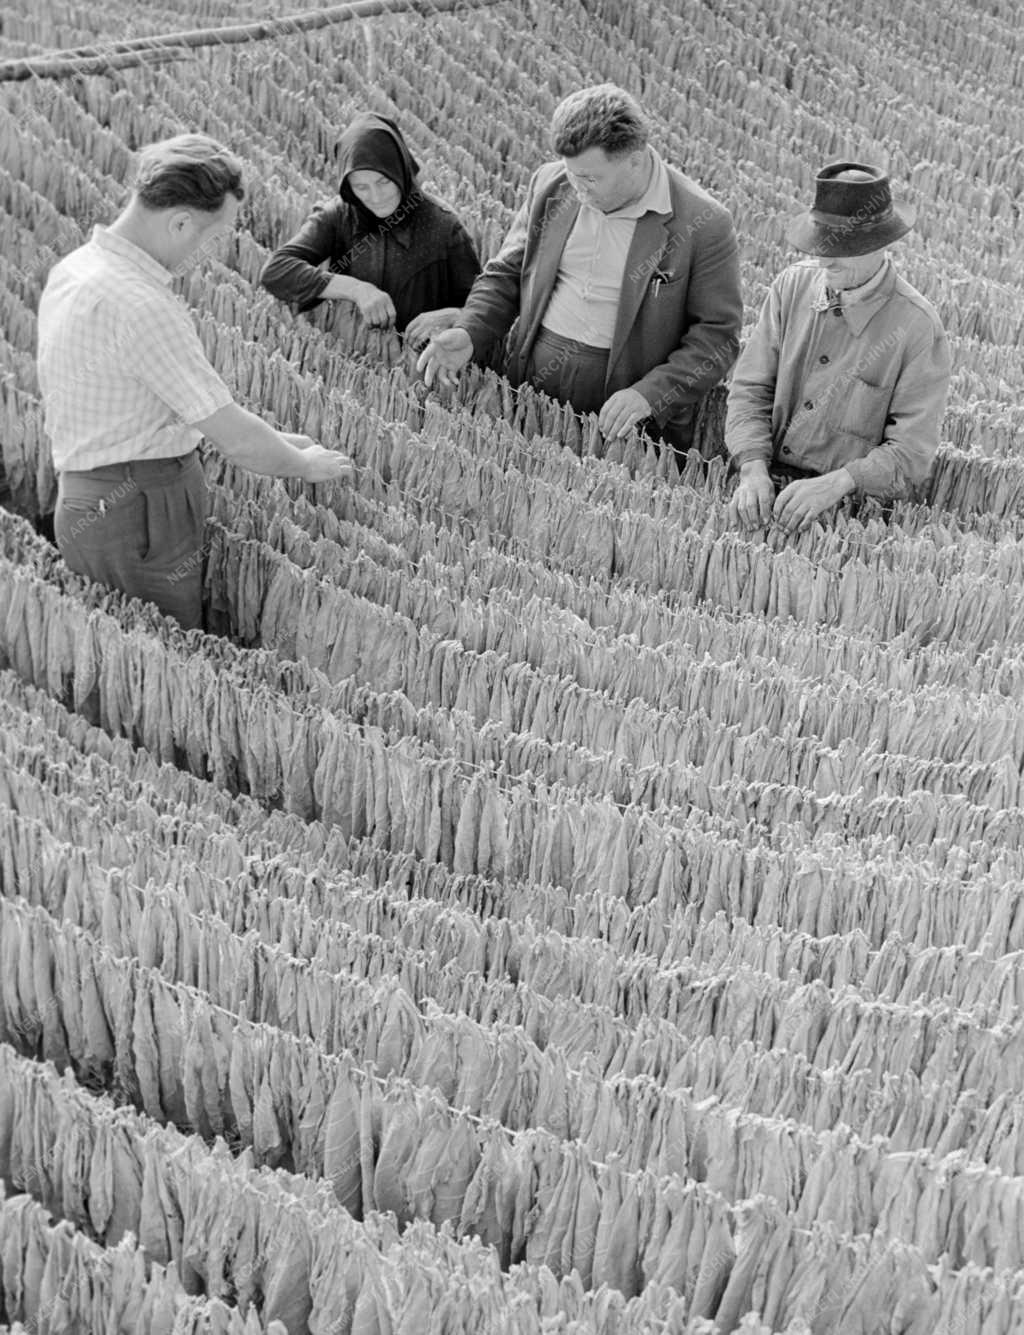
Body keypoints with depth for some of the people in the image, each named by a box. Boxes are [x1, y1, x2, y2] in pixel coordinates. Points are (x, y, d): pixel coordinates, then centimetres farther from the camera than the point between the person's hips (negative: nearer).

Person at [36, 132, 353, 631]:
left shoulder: (75, 267, 8)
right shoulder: (140, 305, -24)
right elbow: (237, 441, -20)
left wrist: (269, 438, 16)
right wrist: (307, 465, 0)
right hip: (141, 515, -10)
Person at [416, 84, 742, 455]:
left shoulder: (703, 225, -10)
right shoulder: (550, 184, 5)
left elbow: (717, 335, -6)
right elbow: (506, 274, 15)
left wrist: (651, 394, -18)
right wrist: (469, 334, -3)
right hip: (530, 380, 4)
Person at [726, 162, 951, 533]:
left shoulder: (917, 328, -9)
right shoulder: (793, 285, 4)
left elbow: (911, 453, -8)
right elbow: (750, 389, 4)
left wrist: (837, 483, -24)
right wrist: (753, 469, -13)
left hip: (849, 504, -3)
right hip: (767, 485, 3)